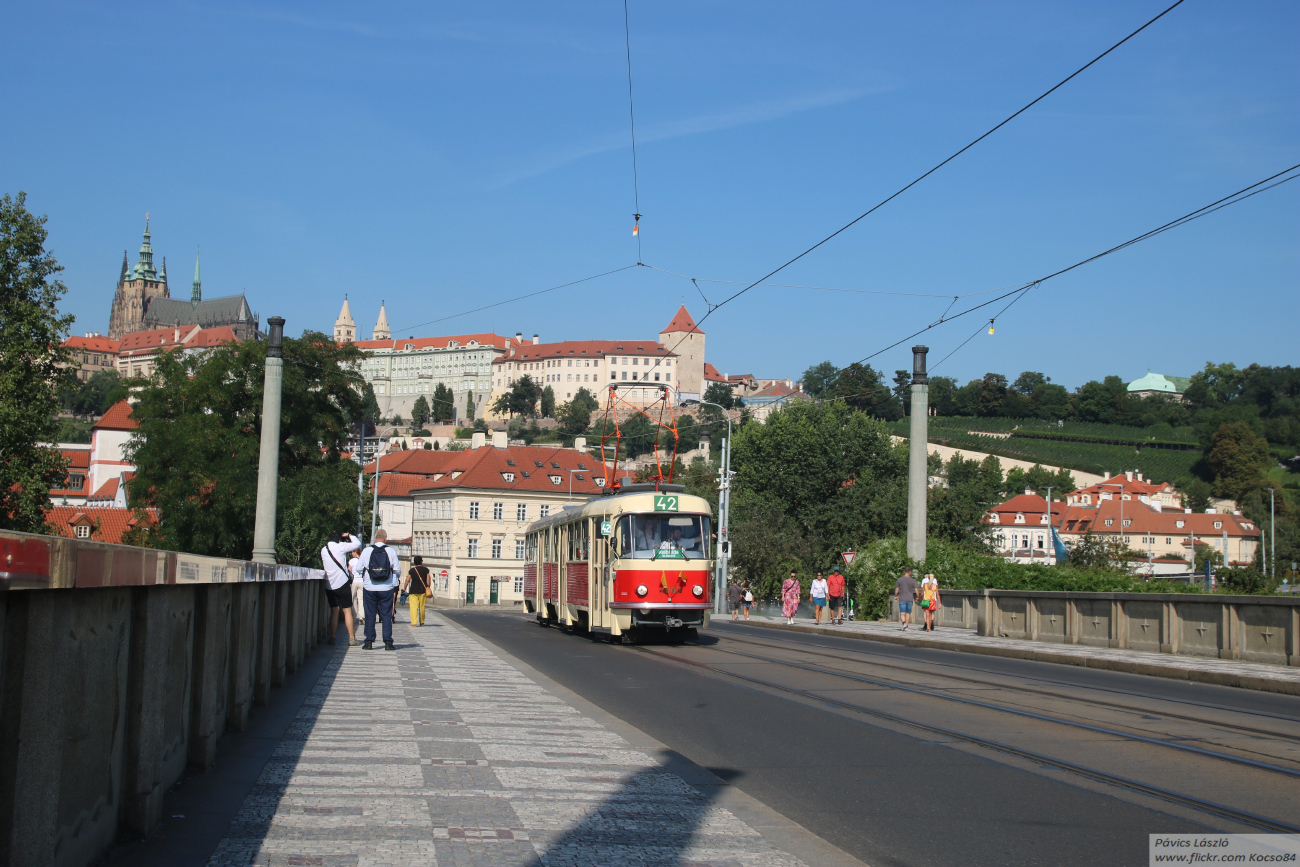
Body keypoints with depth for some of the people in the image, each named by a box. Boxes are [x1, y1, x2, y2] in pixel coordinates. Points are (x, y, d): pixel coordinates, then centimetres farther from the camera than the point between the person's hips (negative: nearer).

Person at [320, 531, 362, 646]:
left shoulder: (323, 550, 8)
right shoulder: (340, 547, -8)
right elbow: (357, 544, -3)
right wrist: (349, 536, 16)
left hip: (329, 585, 4)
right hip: (342, 584, -4)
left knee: (334, 612, 12)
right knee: (347, 611, 1)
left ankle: (332, 638, 8)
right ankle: (352, 639, 1)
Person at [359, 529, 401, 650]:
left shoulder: (366, 551, -3)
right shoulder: (391, 551, -4)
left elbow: (359, 569, 1)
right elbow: (398, 570, -2)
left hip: (370, 588, 0)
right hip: (387, 589, 0)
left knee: (370, 615, 8)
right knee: (387, 616, 5)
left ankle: (369, 642, 7)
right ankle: (388, 643, 2)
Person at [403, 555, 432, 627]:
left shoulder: (412, 570, 1)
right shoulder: (425, 569, 3)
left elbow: (407, 580, -2)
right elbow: (428, 580, 1)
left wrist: (404, 589, 6)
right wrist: (427, 588, 12)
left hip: (413, 591, -1)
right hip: (422, 591, 1)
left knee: (413, 607, -4)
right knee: (422, 607, 11)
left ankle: (414, 622, -14)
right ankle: (421, 622, 20)